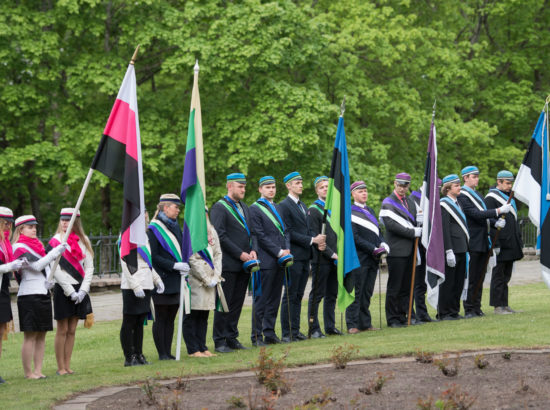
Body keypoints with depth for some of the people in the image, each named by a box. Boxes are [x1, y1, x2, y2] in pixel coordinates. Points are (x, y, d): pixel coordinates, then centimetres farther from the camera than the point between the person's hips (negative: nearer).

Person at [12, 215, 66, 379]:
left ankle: (38, 370, 11)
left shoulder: (37, 245, 18)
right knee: (30, 336, -6)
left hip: (43, 293, 8)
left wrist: (51, 280, 3)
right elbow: (37, 266, -19)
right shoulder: (19, 248, -9)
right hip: (29, 296, -8)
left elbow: (47, 265, 23)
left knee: (41, 335, 7)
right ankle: (28, 373, -2)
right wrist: (56, 252, -19)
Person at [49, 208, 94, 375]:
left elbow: (89, 267, 7)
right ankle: (61, 367, 2)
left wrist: (83, 290, -5)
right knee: (63, 330, -2)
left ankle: (68, 365, 10)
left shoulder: (83, 240, 8)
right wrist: (70, 292, -13)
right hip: (63, 290, -4)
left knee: (72, 330, 6)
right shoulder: (56, 241, -4)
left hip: (80, 291, 4)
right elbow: (56, 270, -10)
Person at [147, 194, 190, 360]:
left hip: (175, 281, 7)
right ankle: (162, 354, 1)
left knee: (170, 318, 8)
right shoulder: (154, 229, -7)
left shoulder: (176, 227, 15)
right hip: (162, 281, -7)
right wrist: (174, 265, -20)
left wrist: (185, 266, -2)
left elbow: (182, 250, 18)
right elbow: (154, 256, -13)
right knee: (161, 318, -2)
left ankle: (168, 353, 12)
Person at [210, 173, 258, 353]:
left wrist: (253, 250, -1)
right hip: (228, 264, -7)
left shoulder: (244, 208, 18)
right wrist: (240, 254, -15)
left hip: (244, 264, 7)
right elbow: (220, 235, -14)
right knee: (224, 303, -3)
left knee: (237, 303, 10)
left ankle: (232, 338, 16)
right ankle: (220, 341, 0)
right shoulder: (219, 208, -7)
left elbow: (251, 232, 19)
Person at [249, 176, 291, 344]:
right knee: (261, 299, -5)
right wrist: (279, 252, -13)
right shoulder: (254, 209, -5)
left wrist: (287, 250, -1)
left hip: (280, 261, 7)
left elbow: (285, 231, 17)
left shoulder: (277, 208, 19)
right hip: (266, 261, -7)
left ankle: (269, 333, 15)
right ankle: (257, 335, -2)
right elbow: (260, 235, -11)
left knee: (274, 299, 9)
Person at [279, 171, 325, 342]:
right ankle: (287, 333, -3)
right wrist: (312, 240, -16)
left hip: (304, 257, 8)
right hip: (293, 257, -8)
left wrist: (317, 242, 1)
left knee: (298, 295, 10)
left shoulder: (302, 206, 19)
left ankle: (295, 330, 14)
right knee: (290, 295, -5)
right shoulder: (284, 205, -9)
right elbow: (289, 232, -15)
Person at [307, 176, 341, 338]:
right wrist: (331, 254, -16)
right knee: (317, 294, -3)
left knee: (332, 294, 11)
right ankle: (314, 329, -1)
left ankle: (330, 326, 19)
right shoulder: (313, 210, -6)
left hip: (335, 258, 7)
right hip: (321, 259, -7)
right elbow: (315, 237, -12)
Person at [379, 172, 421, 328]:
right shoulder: (388, 203, -5)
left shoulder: (410, 202, 17)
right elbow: (391, 225, -17)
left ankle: (402, 316, 15)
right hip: (396, 251, -7)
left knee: (406, 286, 9)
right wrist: (413, 232, -16)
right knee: (394, 286, -3)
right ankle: (392, 319, 1)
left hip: (410, 251, 7)